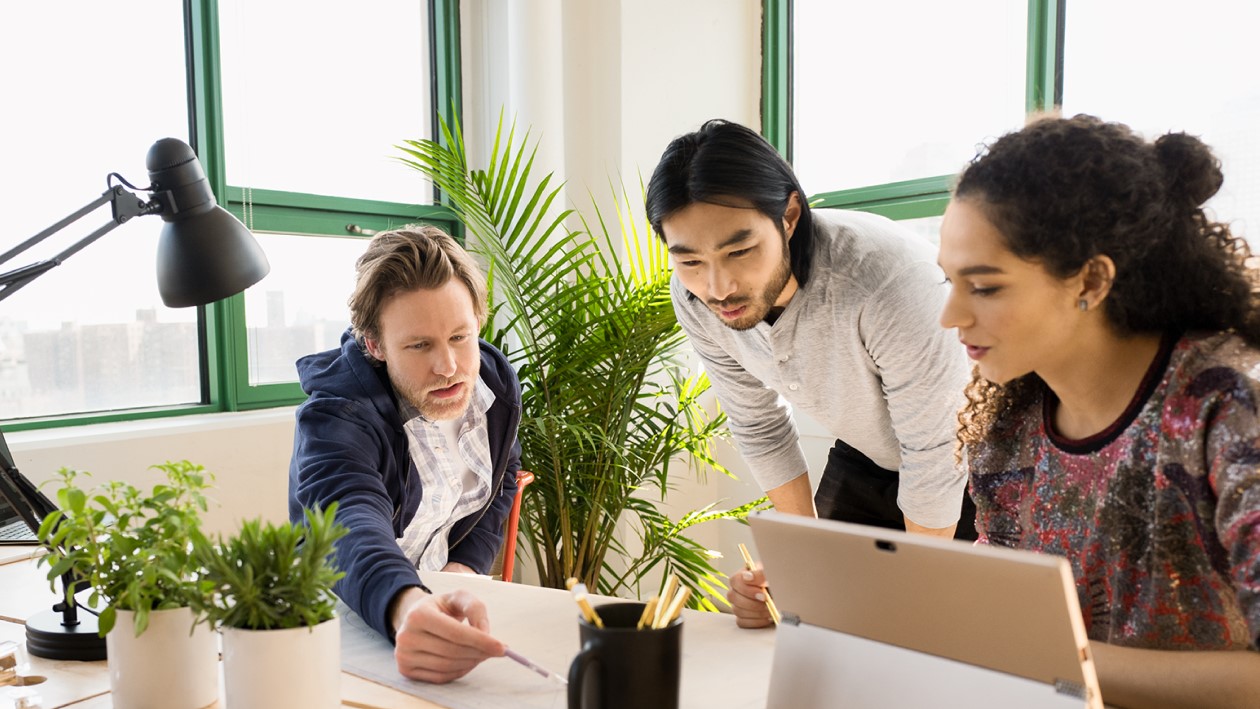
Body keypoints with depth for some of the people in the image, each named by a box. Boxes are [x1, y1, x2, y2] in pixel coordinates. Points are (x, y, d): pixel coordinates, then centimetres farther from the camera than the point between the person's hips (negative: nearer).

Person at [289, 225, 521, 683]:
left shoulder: (498, 383, -7)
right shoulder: (334, 420, -24)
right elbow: (351, 528, -43)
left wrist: (469, 563, -2)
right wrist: (405, 608, -63)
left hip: (447, 597, 3)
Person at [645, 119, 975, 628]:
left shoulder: (888, 278, -39)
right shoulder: (694, 298, -20)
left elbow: (935, 453, -28)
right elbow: (759, 427, -5)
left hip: (968, 464, -4)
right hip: (861, 459, 4)